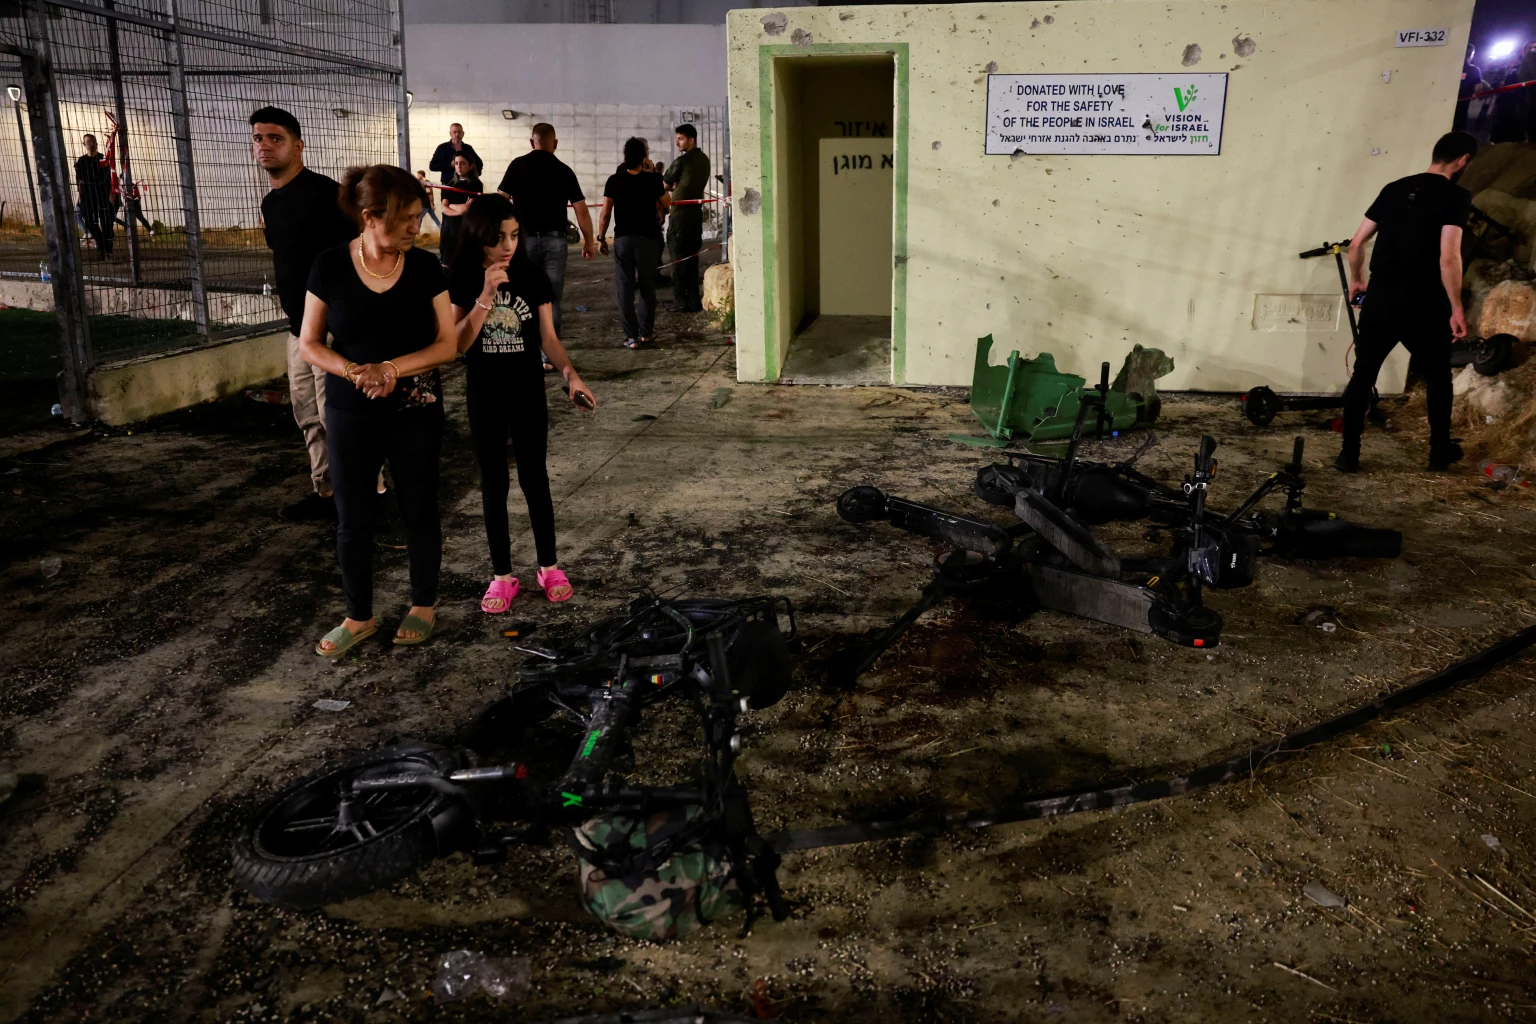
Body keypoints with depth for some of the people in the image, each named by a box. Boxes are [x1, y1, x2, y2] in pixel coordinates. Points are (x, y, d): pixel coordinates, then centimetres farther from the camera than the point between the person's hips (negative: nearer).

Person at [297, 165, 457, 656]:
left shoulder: (425, 267, -6)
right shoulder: (330, 266, -8)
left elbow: (447, 344, -6)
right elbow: (308, 344, -3)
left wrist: (391, 368, -20)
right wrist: (354, 372, -20)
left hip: (416, 413, 0)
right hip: (350, 414, 0)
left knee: (419, 511, 11)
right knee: (352, 520, 7)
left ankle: (423, 606, 30)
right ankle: (359, 617, 26)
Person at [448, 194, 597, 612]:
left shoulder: (533, 279, -6)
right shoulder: (462, 283, -7)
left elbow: (549, 337, -4)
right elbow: (458, 344, -14)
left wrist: (570, 373, -22)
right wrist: (486, 296, -24)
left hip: (528, 394, 0)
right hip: (484, 397, 0)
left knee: (535, 479, 8)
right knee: (493, 485, 8)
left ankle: (549, 567, 22)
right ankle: (502, 575, 17)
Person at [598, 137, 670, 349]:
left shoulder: (614, 180, -3)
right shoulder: (652, 179, -4)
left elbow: (606, 213, -2)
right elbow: (666, 204, 11)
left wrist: (601, 238, 9)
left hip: (622, 240, 0)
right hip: (647, 239, 0)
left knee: (624, 289, 2)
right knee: (647, 287, 13)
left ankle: (631, 336, -1)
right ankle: (646, 332, 18)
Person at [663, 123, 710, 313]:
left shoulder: (682, 161, -13)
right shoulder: (704, 160, 10)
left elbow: (664, 186, -2)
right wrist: (676, 187, 6)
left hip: (680, 213, -7)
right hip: (696, 212, 7)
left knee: (679, 258, -2)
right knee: (692, 258, 11)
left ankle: (683, 301, -3)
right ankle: (695, 300, 11)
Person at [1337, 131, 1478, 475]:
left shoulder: (1394, 189, 9)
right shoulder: (1456, 196, -6)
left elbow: (1356, 244, 11)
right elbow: (1448, 258, -16)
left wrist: (1356, 280, 26)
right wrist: (1456, 308, -9)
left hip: (1379, 299, 3)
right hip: (1423, 304, -3)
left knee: (1363, 375, 9)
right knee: (1438, 376, 17)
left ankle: (1349, 453, 8)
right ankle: (1440, 449, 27)